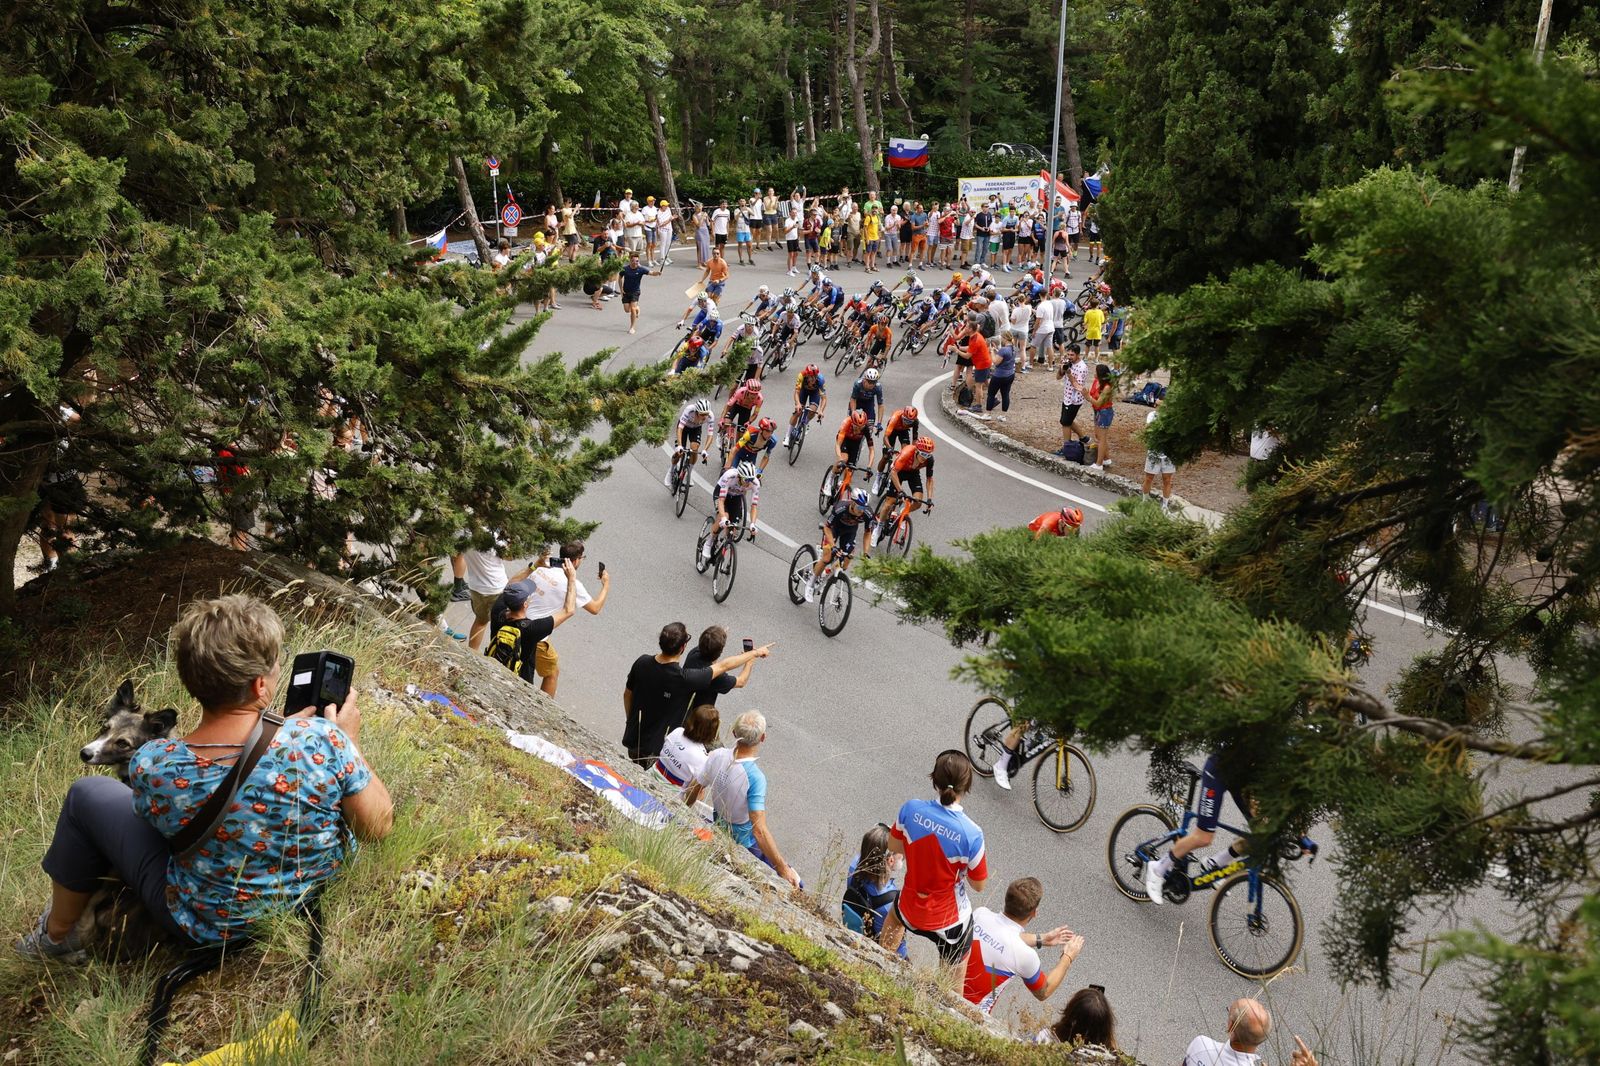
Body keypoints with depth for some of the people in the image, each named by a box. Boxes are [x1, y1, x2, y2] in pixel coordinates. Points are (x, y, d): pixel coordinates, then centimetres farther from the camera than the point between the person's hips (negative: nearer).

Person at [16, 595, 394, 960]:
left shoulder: (152, 766, -28)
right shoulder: (321, 739, -30)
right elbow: (378, 825, -15)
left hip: (216, 926, -3)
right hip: (316, 890, 3)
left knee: (88, 794, 14)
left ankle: (57, 935, 36)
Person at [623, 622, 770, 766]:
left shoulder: (642, 662, -14)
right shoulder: (683, 678, -30)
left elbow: (627, 694, 4)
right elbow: (723, 666, -17)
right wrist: (755, 652, -4)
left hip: (632, 738, 6)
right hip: (654, 750, -6)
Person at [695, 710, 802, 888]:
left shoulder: (717, 756, -14)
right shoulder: (755, 777, -33)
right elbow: (759, 830, -36)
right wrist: (783, 868, -32)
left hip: (718, 829, 7)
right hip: (744, 844, -7)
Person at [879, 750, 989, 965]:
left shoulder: (911, 809, -21)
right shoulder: (971, 834, -30)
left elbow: (894, 847, -2)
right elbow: (978, 885, -15)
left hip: (911, 911, 3)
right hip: (950, 922, -3)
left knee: (895, 913, 40)